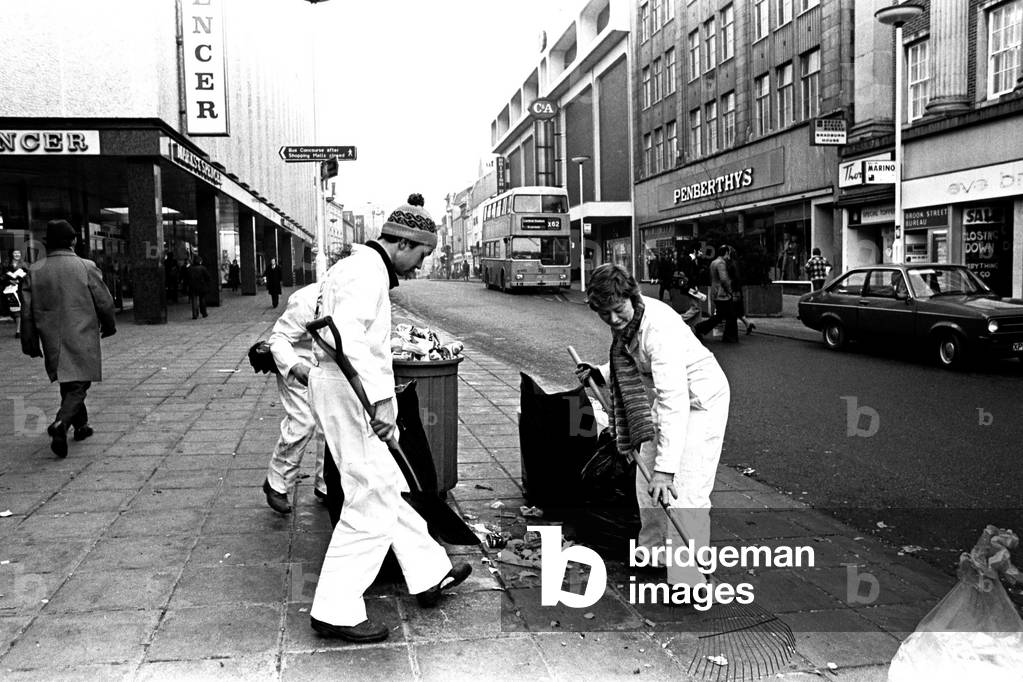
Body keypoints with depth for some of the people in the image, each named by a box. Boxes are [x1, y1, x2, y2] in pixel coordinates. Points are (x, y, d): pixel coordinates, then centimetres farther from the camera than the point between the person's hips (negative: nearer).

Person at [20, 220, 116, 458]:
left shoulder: (34, 271, 0)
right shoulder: (86, 267, -9)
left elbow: (27, 311, 3)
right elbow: (104, 302, -3)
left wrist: (30, 344, 11)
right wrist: (109, 326, 15)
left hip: (53, 342, 4)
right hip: (82, 340, -4)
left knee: (68, 384, 20)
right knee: (79, 385, -1)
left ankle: (81, 425, 32)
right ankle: (61, 423, -23)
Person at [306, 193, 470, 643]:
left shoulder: (364, 266, 20)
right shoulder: (367, 270, -14)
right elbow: (348, 336, -29)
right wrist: (380, 398, -33)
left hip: (337, 386, 11)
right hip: (348, 389, -11)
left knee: (386, 487, 18)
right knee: (371, 503, -6)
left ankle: (429, 575, 31)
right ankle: (335, 610, 2)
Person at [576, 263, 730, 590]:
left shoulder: (659, 328, -34)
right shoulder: (624, 323, -6)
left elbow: (674, 401, -41)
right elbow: (630, 369, 14)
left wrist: (665, 467, -45)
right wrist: (598, 374, -4)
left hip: (700, 400, -9)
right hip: (666, 398, 9)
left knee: (684, 493, -15)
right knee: (646, 474, 17)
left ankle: (686, 581, -5)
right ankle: (651, 548, 37)